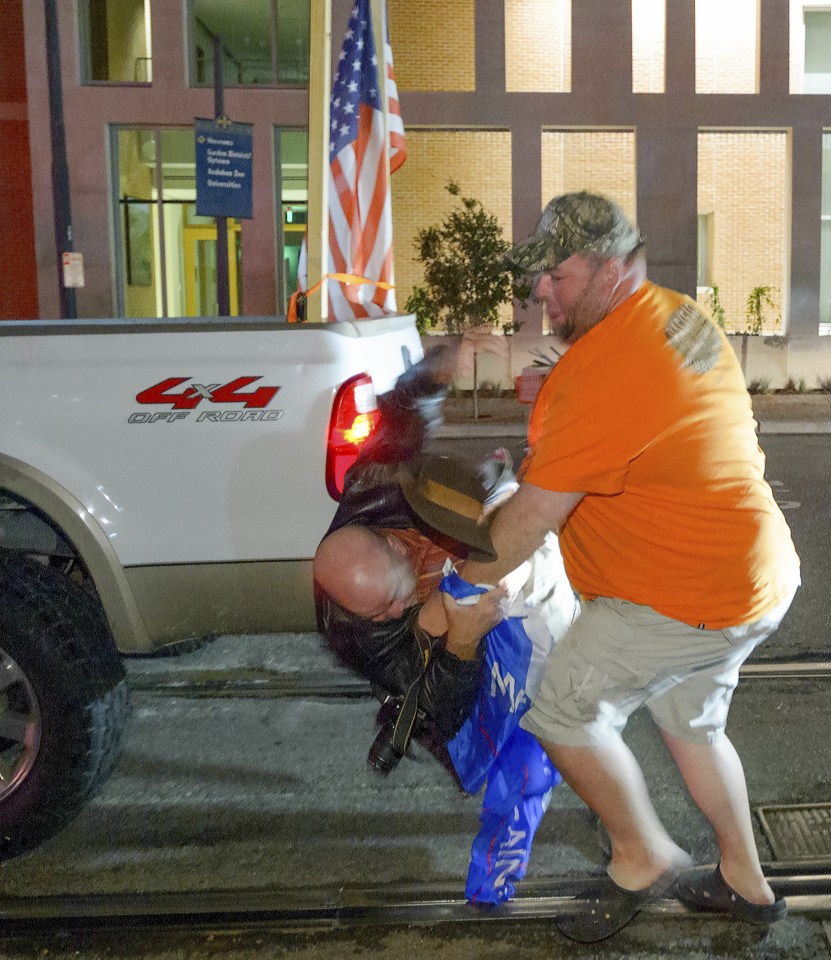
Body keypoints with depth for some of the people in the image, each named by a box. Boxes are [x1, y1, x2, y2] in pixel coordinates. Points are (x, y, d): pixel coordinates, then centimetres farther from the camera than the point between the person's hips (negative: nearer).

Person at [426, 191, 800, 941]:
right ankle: (746, 882, 40)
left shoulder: (603, 375, -26)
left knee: (566, 710, 1)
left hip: (687, 595, -10)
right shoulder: (679, 317, 6)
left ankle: (644, 855, 21)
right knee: (689, 722, 25)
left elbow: (530, 518, -22)